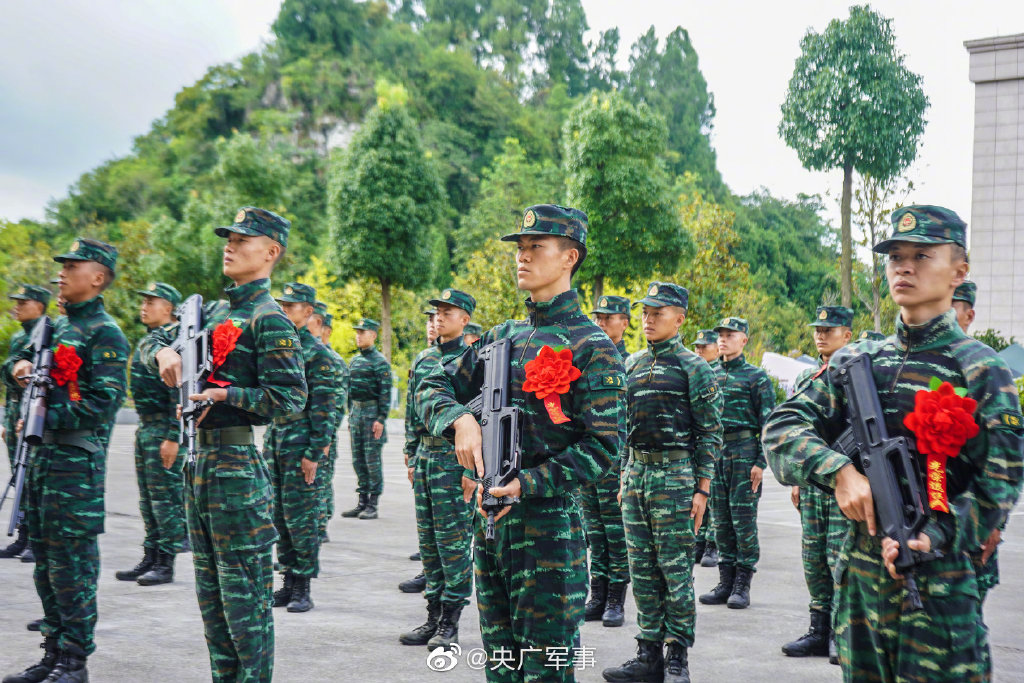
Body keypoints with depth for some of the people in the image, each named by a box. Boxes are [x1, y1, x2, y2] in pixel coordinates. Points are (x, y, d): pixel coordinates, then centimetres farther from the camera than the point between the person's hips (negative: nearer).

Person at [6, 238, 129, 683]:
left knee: (72, 563, -3)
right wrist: (22, 366, 3)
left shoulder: (105, 334, -10)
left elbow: (104, 404, -16)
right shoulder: (58, 325, 16)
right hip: (42, 452, 9)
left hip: (77, 459, -9)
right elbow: (23, 357, 26)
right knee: (45, 560, 13)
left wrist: (47, 416, -18)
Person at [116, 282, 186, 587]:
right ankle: (150, 557, 20)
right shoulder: (148, 341, 16)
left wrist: (173, 437, -24)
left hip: (164, 429, -10)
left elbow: (180, 392, -21)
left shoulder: (175, 340, -15)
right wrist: (144, 430, 22)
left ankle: (166, 564, 2)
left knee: (166, 497, -4)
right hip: (145, 426, 10)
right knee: (147, 496, 13)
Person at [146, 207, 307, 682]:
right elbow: (151, 341, 24)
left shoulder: (269, 320, -11)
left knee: (245, 590, -3)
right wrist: (164, 352, 2)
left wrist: (225, 394, -20)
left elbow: (290, 398, -18)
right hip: (200, 459, 9)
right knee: (209, 589, 16)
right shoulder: (215, 312, 15)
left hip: (238, 466, -9)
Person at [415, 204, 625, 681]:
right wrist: (460, 419, -9)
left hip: (549, 521, -7)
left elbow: (601, 448, -14)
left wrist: (526, 483, -20)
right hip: (489, 516, 7)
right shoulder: (503, 337, 12)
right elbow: (433, 386, 13)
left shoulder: (592, 347, -8)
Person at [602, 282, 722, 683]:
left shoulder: (694, 367, -4)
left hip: (675, 475, -6)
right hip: (636, 474, 6)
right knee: (642, 569, 8)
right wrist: (624, 478, 16)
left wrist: (702, 488, -11)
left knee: (675, 570, -2)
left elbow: (711, 432, -6)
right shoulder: (635, 366, 14)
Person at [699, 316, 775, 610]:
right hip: (715, 453, 6)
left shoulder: (757, 376, -1)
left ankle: (742, 585, 3)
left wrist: (761, 462, -12)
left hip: (744, 453, -6)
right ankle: (725, 582, 14)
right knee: (721, 519, 7)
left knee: (743, 517, -3)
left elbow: (768, 422, -6)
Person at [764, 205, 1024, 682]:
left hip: (938, 578, -4)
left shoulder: (980, 370, -5)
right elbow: (782, 427, 0)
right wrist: (839, 470, -18)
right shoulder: (856, 361, 8)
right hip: (860, 572, 4)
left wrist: (935, 535, -26)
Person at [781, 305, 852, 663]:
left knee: (841, 558, -5)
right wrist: (796, 479, 15)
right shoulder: (804, 378, 15)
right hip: (812, 482, 6)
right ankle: (819, 631, 18)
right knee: (814, 559, 9)